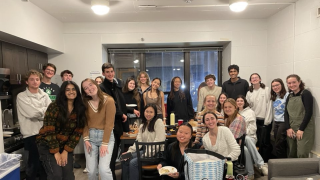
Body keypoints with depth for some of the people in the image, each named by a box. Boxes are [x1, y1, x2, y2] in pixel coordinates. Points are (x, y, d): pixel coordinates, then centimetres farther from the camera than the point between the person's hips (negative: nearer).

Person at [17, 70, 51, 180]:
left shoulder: (44, 96, 9)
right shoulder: (21, 96, -4)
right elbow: (32, 113, -17)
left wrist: (38, 113, -14)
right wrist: (45, 110, -5)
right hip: (31, 135, -4)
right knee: (32, 165, 10)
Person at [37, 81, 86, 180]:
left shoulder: (80, 109, -4)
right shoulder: (54, 107, -16)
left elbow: (78, 132, -4)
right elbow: (49, 131, -17)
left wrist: (66, 151, -8)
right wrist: (56, 152, -15)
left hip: (66, 146, 4)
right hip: (47, 145, -3)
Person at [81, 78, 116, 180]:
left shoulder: (109, 100, -13)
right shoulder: (85, 102, 2)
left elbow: (109, 123, -14)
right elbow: (85, 122, 3)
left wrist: (104, 143, -15)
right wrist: (86, 139, -8)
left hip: (106, 136, -4)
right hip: (90, 136, 4)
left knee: (103, 169, -16)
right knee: (91, 171, 3)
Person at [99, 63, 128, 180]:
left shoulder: (117, 87, 14)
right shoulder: (101, 88, -9)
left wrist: (125, 125, 11)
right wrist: (121, 115, -8)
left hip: (119, 124, 7)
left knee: (115, 153, 15)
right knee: (111, 154, 0)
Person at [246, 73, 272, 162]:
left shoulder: (266, 90, -1)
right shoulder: (249, 93, 10)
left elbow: (269, 104, -6)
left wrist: (268, 119, -10)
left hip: (264, 120, -3)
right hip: (254, 120, 3)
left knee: (264, 142, -2)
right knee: (258, 142, 6)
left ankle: (265, 162, 11)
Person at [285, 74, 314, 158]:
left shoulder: (305, 94, -5)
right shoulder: (289, 96, 12)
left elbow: (309, 113, -12)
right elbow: (286, 113, 9)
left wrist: (301, 129, -15)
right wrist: (288, 128, -3)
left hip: (304, 130, -5)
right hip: (291, 130, 5)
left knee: (302, 154, -9)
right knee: (291, 154, 7)